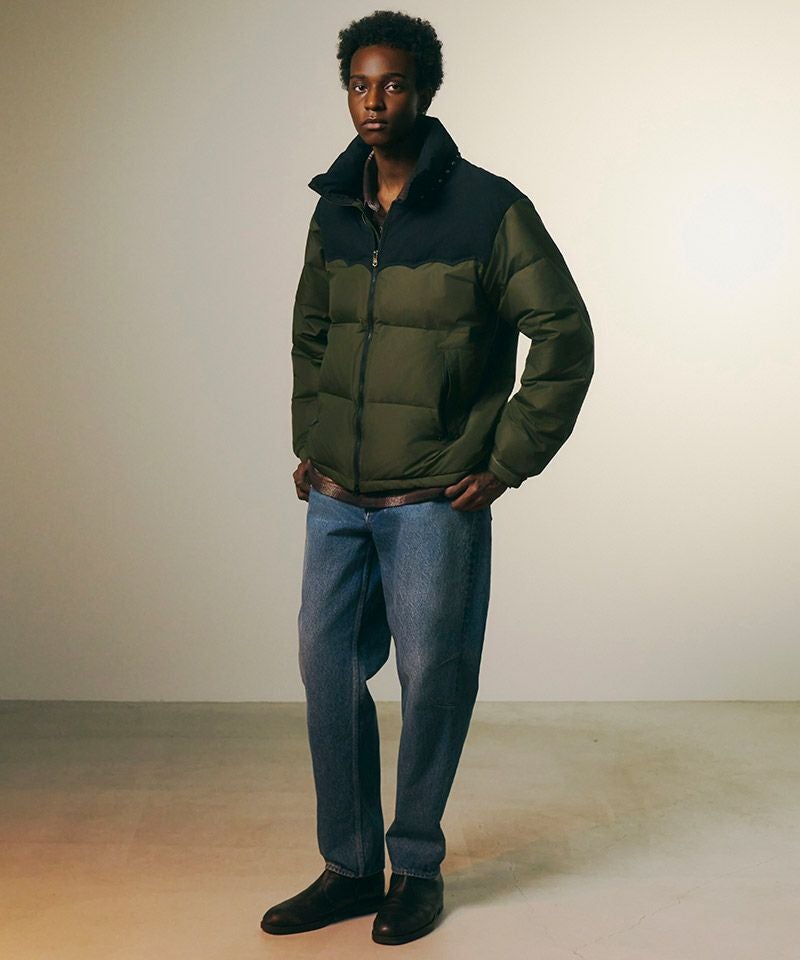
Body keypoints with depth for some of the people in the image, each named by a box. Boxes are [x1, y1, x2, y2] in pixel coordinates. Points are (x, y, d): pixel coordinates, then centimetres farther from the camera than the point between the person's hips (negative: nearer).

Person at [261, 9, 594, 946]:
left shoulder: (488, 208, -7)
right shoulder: (333, 212, 9)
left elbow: (565, 339, -6)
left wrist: (508, 464, -9)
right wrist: (305, 443, 12)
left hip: (435, 505, -5)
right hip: (335, 500, 5)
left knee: (432, 682, 4)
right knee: (327, 676, 8)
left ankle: (416, 868, 24)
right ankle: (349, 867, 24)